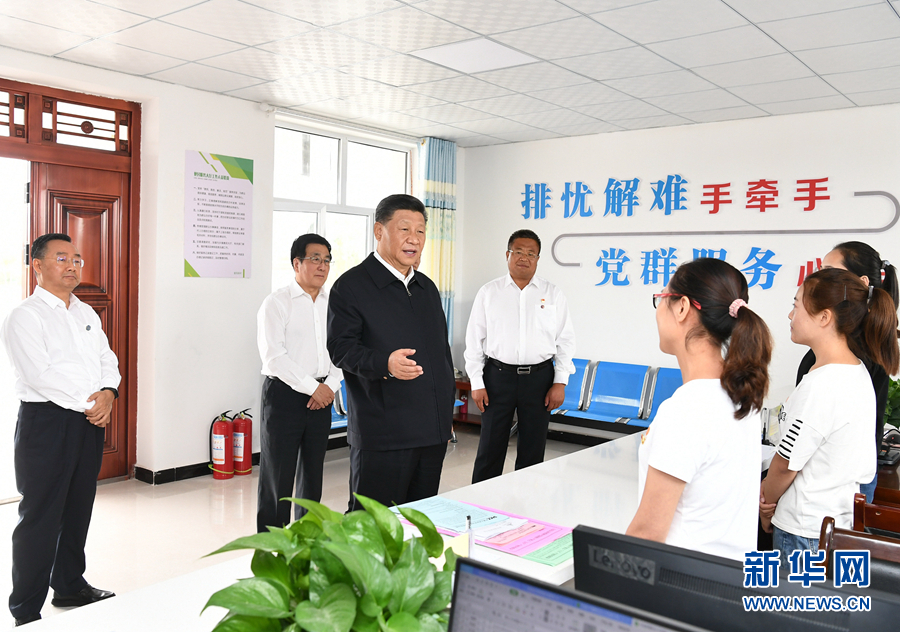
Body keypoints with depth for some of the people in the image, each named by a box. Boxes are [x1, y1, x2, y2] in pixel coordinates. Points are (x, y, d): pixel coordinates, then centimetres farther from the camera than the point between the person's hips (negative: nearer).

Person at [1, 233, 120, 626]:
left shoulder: (87, 314, 16)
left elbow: (107, 358, 12)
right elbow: (38, 375, -17)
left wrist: (108, 393, -8)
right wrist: (88, 402, -14)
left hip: (90, 420, 7)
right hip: (46, 421, -7)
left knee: (78, 509, 16)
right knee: (40, 517, -1)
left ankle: (70, 586, 32)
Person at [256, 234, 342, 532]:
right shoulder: (277, 302, -7)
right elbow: (273, 356, -14)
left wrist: (330, 386, -6)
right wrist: (312, 387, -15)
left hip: (321, 396, 6)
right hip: (284, 393, -5)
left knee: (313, 471, 14)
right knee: (278, 474, 0)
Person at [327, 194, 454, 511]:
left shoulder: (427, 288, 18)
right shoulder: (351, 285, -4)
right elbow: (340, 347, -11)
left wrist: (446, 414, 20)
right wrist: (384, 363, -30)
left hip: (433, 432, 7)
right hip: (382, 435, -7)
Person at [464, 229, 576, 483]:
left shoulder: (553, 294, 6)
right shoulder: (488, 292, 4)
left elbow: (565, 340, 6)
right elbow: (474, 339, 4)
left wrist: (560, 383, -2)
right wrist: (476, 383, -2)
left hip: (539, 376, 1)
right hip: (498, 375, -1)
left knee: (533, 448, 9)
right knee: (490, 447, 3)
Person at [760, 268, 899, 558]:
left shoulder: (821, 385, -24)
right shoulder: (858, 371, 6)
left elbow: (786, 464, -15)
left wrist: (764, 504, 3)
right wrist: (769, 489, 3)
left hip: (805, 532, -9)